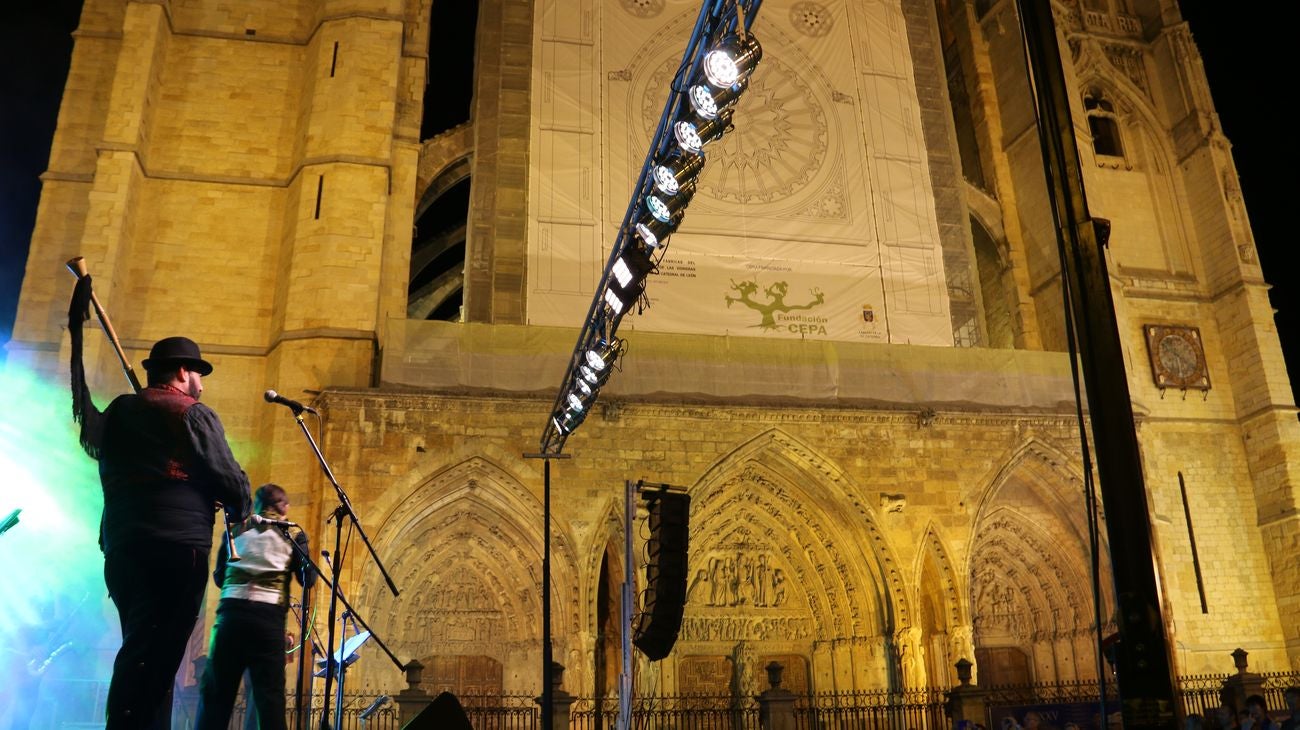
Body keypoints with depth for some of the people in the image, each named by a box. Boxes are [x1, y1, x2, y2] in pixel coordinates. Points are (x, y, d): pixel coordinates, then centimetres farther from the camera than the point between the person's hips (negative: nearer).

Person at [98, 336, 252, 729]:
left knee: (141, 652, 13)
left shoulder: (117, 411, 18)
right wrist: (240, 509, 16)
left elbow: (114, 477, 22)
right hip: (176, 548, -7)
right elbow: (231, 481, -6)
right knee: (154, 658, -9)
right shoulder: (193, 413, -3)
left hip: (120, 544, 7)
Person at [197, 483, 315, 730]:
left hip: (231, 613, 2)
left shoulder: (237, 529, 15)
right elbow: (308, 579, 3)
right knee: (270, 693, -3)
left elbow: (219, 577, 18)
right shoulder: (292, 533, 8)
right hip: (269, 617, -2)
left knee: (215, 689, 6)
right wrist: (311, 566, 24)